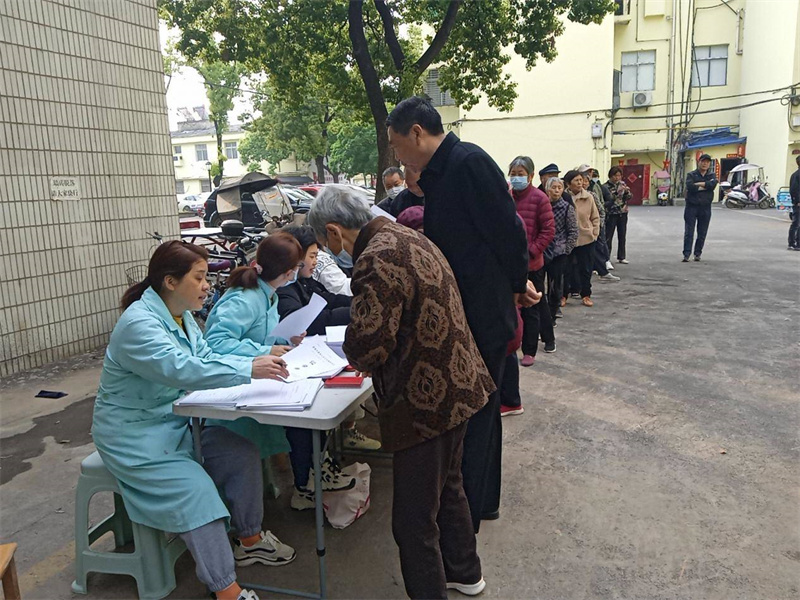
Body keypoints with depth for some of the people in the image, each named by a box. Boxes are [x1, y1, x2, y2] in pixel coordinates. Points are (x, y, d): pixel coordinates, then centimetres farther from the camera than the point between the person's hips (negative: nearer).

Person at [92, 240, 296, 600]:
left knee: (243, 455, -5)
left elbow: (206, 360, 4)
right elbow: (180, 369, -38)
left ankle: (249, 540, 13)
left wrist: (260, 358, -12)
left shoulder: (181, 315, 5)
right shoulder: (139, 322, -25)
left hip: (176, 422, 8)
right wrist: (248, 371, -43)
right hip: (135, 435, -8)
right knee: (196, 487, -23)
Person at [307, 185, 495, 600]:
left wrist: (348, 347, -3)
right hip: (457, 386, 11)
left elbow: (367, 346, -26)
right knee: (448, 489, 28)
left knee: (415, 522, 6)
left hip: (426, 403, -11)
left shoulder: (375, 260, -23)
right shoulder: (407, 237, 8)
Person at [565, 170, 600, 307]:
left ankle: (586, 295, 23)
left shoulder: (588, 197, -3)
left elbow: (595, 217, 6)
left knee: (586, 269, 10)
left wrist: (594, 233, 1)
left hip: (586, 239, 2)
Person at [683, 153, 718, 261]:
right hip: (692, 206, -2)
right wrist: (706, 186, -9)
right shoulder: (691, 175, 4)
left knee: (702, 233, 6)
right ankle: (686, 254, -6)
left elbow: (713, 184, -12)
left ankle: (697, 254, 16)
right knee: (689, 232, -6)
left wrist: (698, 184, -11)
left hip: (705, 208, 3)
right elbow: (690, 187, -16)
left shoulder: (712, 175, 11)